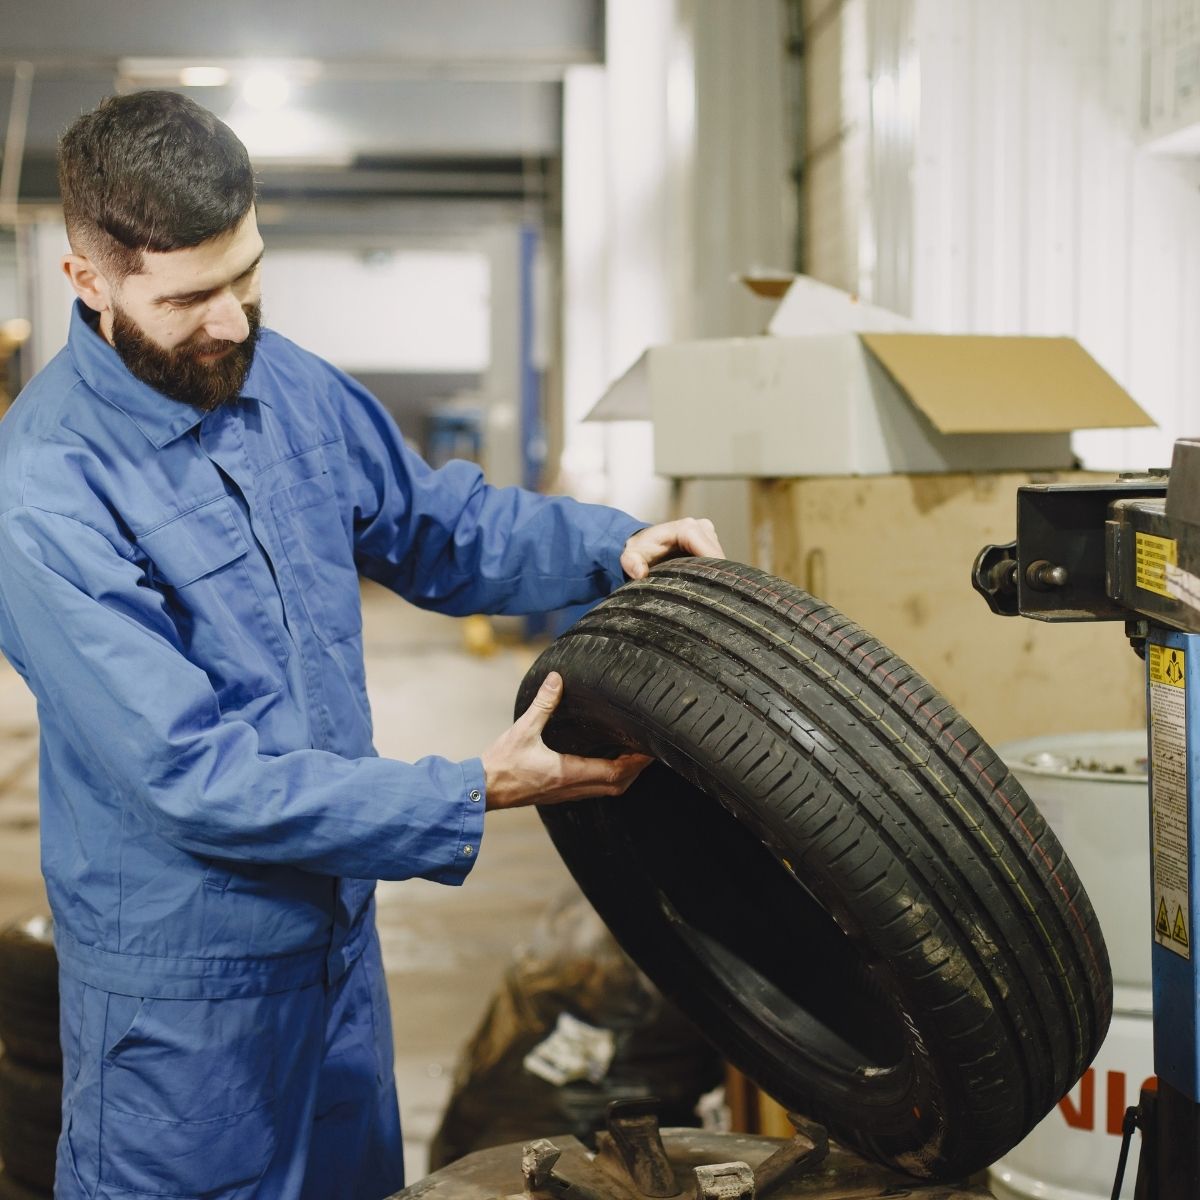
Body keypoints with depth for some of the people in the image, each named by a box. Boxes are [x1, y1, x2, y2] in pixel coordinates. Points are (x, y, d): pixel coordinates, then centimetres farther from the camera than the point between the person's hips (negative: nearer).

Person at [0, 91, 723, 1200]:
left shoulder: (291, 385, -1)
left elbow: (435, 525, 14)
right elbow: (193, 775, -26)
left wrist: (608, 546, -4)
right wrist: (470, 796, -25)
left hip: (342, 924, 7)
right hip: (184, 972, -7)